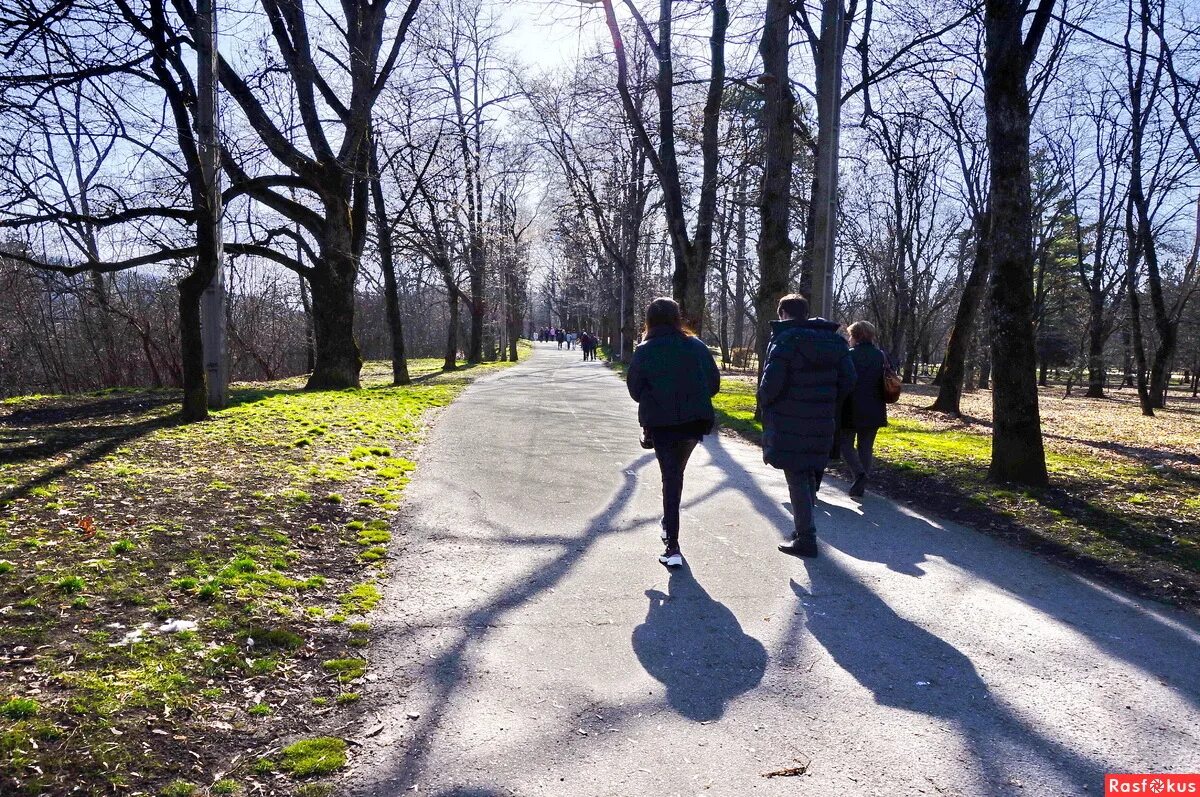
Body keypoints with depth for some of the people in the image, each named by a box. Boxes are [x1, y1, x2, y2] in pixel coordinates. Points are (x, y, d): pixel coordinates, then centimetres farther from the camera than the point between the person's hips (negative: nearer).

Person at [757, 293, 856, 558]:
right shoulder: (834, 340, 6)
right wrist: (830, 405, 15)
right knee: (810, 475, 20)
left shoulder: (785, 340, -14)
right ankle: (805, 525, 29)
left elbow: (771, 383, -21)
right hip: (822, 424, 6)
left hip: (790, 424, -6)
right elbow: (848, 379, 6)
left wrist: (763, 401, 0)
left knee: (797, 478, 2)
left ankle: (805, 538, 4)